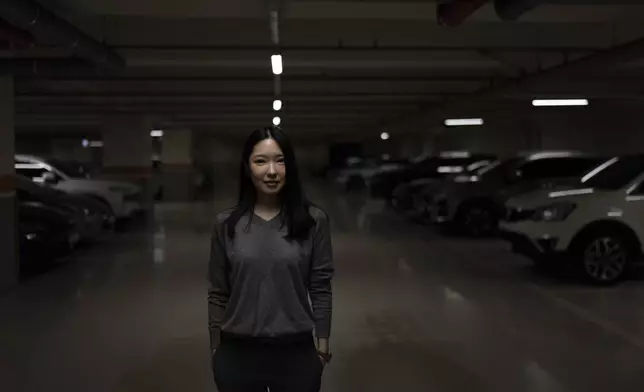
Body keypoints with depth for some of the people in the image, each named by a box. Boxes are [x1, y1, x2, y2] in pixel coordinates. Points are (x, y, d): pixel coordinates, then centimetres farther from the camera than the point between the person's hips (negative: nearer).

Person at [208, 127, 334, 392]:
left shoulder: (313, 221, -5)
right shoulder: (226, 224, -2)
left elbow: (321, 289, -2)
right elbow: (218, 294, 2)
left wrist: (323, 346, -1)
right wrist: (215, 350, 3)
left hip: (296, 352, -1)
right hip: (238, 353, 1)